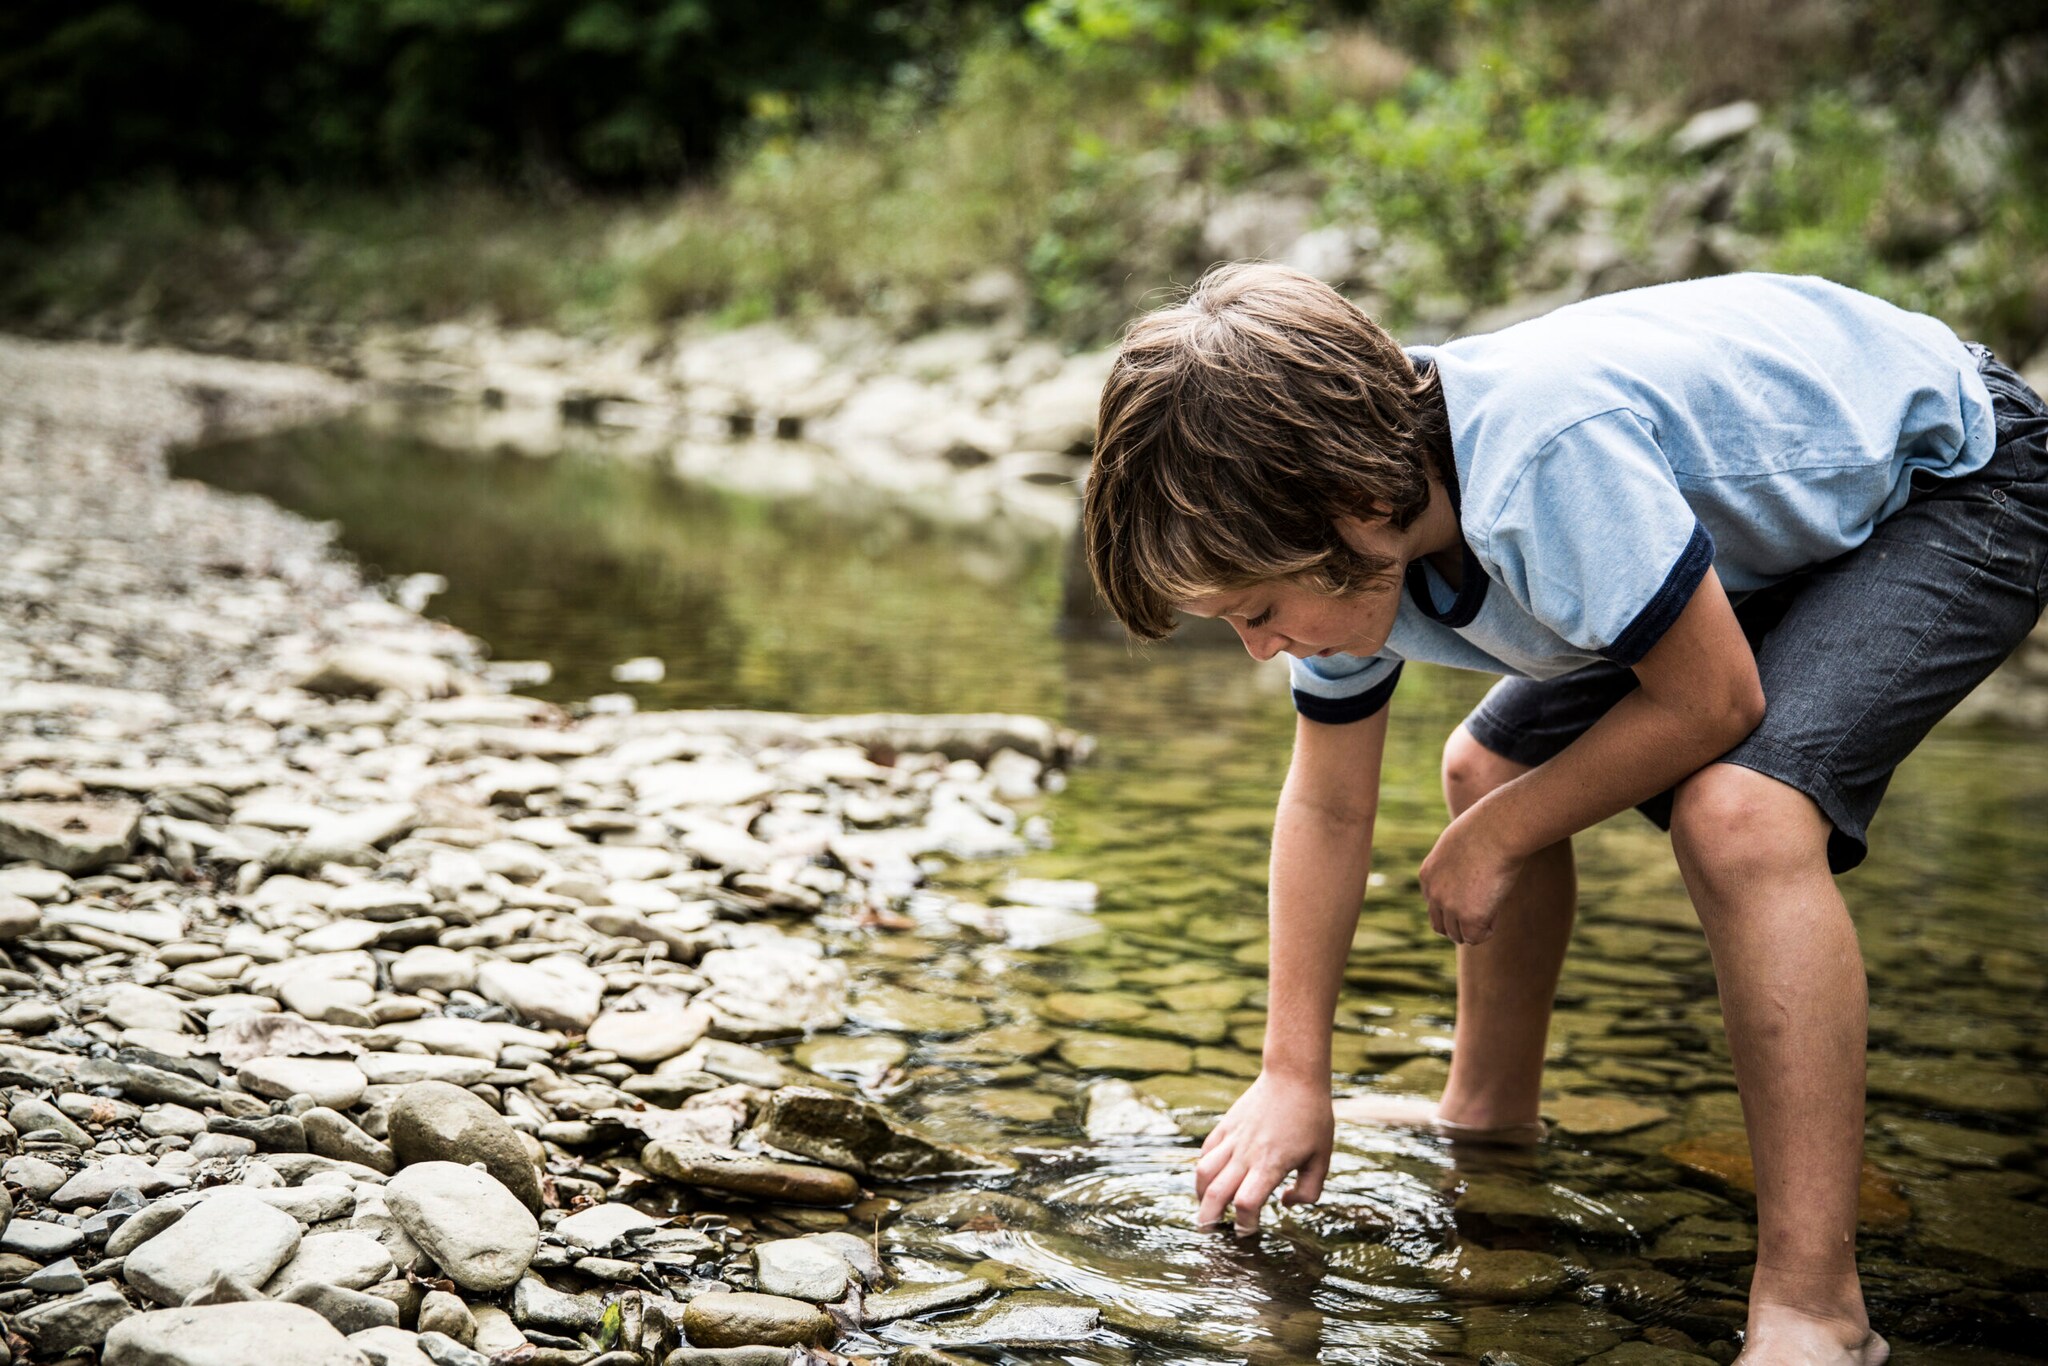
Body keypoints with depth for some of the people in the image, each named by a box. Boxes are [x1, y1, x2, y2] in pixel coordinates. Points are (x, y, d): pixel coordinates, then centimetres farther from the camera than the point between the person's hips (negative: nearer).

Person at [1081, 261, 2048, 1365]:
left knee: (1740, 811, -30)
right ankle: (1491, 1112, 31)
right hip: (1760, 520, 8)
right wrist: (1292, 1079, 1)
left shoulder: (1551, 459, -40)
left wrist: (1501, 837, -13)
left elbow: (1711, 702, -27)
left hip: (1949, 479, -8)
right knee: (1487, 767, 10)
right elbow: (1328, 808, -2)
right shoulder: (1342, 531, -13)